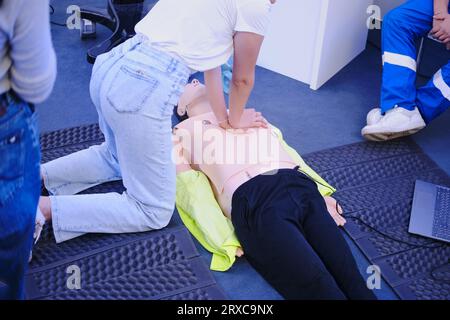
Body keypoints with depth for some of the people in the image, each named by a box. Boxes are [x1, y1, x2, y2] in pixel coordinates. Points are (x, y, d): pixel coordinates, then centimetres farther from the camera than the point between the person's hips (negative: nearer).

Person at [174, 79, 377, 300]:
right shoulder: (183, 131, 25)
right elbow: (187, 187, 10)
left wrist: (319, 191, 11)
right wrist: (222, 236, -7)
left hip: (301, 186, 4)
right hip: (254, 201, -4)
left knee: (352, 281, -19)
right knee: (320, 289, -26)